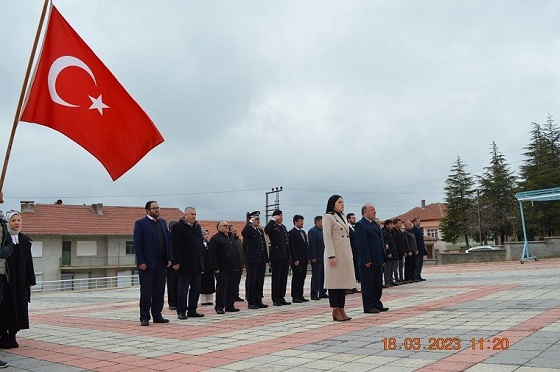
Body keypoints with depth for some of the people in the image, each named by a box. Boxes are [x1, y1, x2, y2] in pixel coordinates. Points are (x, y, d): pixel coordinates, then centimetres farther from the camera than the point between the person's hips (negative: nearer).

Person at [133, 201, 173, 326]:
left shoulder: (163, 222, 14)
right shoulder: (141, 223, -4)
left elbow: (168, 240, 13)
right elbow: (137, 244, -9)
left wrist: (169, 258, 5)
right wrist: (140, 262, -15)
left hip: (161, 262, 6)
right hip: (147, 263, -6)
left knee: (159, 291, 9)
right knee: (146, 291, 1)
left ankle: (157, 315, 18)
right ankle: (144, 317, 8)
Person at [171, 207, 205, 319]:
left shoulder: (197, 227, 15)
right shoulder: (177, 227, -7)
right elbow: (175, 246, -13)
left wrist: (202, 261, 13)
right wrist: (176, 262, -17)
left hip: (197, 265, 7)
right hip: (184, 265, -7)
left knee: (196, 289, 10)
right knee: (183, 290, 1)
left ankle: (192, 310, 19)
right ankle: (181, 312, 9)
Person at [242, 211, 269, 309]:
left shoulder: (260, 231, 17)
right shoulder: (249, 230, -6)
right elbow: (243, 233, -33)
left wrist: (266, 260, 14)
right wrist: (250, 222, -23)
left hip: (261, 261, 7)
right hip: (252, 261, -7)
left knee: (260, 282, 10)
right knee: (252, 282, -1)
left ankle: (258, 301, 17)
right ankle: (251, 302, 5)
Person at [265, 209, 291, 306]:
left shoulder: (283, 227, 19)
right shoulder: (273, 227, -5)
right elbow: (266, 230, -30)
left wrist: (289, 256, 17)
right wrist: (273, 220, -18)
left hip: (285, 257, 7)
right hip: (277, 257, -7)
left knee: (284, 278, 10)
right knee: (276, 279, -1)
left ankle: (281, 298, 17)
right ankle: (276, 299, 4)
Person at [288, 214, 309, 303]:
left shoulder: (303, 232, 17)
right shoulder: (292, 232, -8)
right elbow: (292, 247, -13)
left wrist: (308, 258, 12)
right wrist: (295, 259, -17)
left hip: (304, 260, 8)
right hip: (297, 260, -8)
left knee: (302, 278, 10)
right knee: (296, 278, -3)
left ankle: (300, 296, 16)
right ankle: (295, 297, 1)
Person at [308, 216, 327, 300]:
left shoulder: (321, 231, 16)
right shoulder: (312, 231, -12)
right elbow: (311, 245, -17)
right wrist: (313, 257, -21)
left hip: (323, 258, 9)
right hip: (316, 258, -9)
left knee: (323, 276, 11)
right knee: (316, 276, -5)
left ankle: (322, 293, 19)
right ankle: (314, 294, 0)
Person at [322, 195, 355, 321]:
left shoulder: (343, 217, 19)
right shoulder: (328, 217, -6)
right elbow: (327, 237, -13)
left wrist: (350, 255, 17)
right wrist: (331, 256, -20)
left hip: (346, 254, 8)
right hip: (335, 254, -8)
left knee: (343, 281, 7)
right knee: (334, 282, -4)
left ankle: (341, 310, 11)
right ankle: (335, 311, -1)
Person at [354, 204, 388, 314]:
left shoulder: (375, 224, 18)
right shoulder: (360, 224, -11)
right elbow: (361, 244, -17)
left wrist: (383, 258, 14)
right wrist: (366, 260, -20)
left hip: (378, 261, 9)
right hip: (368, 262, -9)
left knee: (378, 284, 14)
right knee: (368, 284, -1)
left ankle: (377, 304, 24)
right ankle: (368, 307, 6)